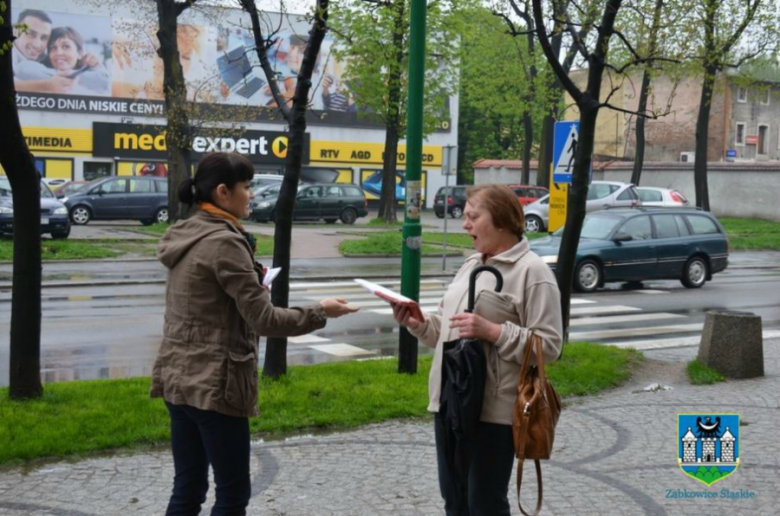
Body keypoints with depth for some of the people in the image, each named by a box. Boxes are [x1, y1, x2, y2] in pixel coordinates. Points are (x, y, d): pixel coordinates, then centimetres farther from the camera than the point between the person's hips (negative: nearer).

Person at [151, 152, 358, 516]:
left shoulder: (184, 234, 10)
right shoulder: (224, 242, -17)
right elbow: (264, 320, -17)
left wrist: (251, 287, 18)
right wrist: (320, 313, -5)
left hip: (179, 378, 9)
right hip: (213, 385, -9)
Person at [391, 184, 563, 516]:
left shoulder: (532, 271, -10)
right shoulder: (471, 265, 15)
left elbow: (549, 345, -15)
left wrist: (493, 332, -23)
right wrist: (416, 323, 1)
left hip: (493, 409, -8)